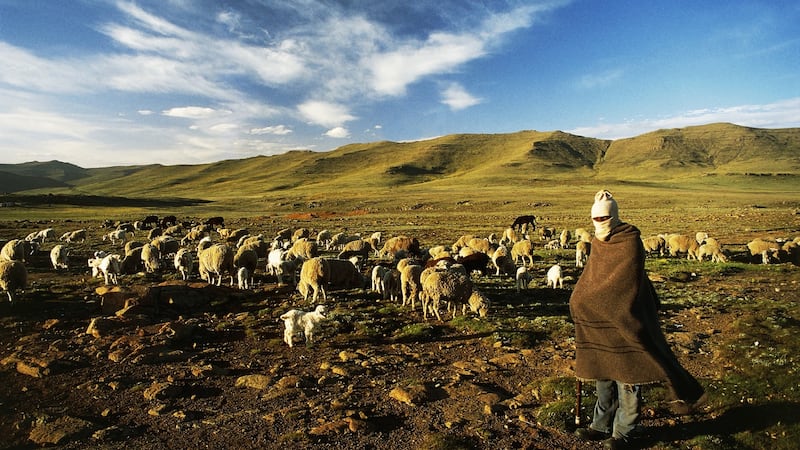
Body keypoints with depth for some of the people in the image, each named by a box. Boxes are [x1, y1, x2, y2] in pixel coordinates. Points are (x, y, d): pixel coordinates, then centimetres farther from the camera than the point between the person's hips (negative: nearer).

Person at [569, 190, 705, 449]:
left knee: (627, 376, 4)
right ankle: (602, 425, 27)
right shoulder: (598, 243, 8)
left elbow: (624, 284, -20)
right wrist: (580, 300, -1)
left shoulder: (630, 242, -14)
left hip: (625, 320, -7)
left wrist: (584, 302, -17)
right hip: (599, 321, 7)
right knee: (602, 373, 14)